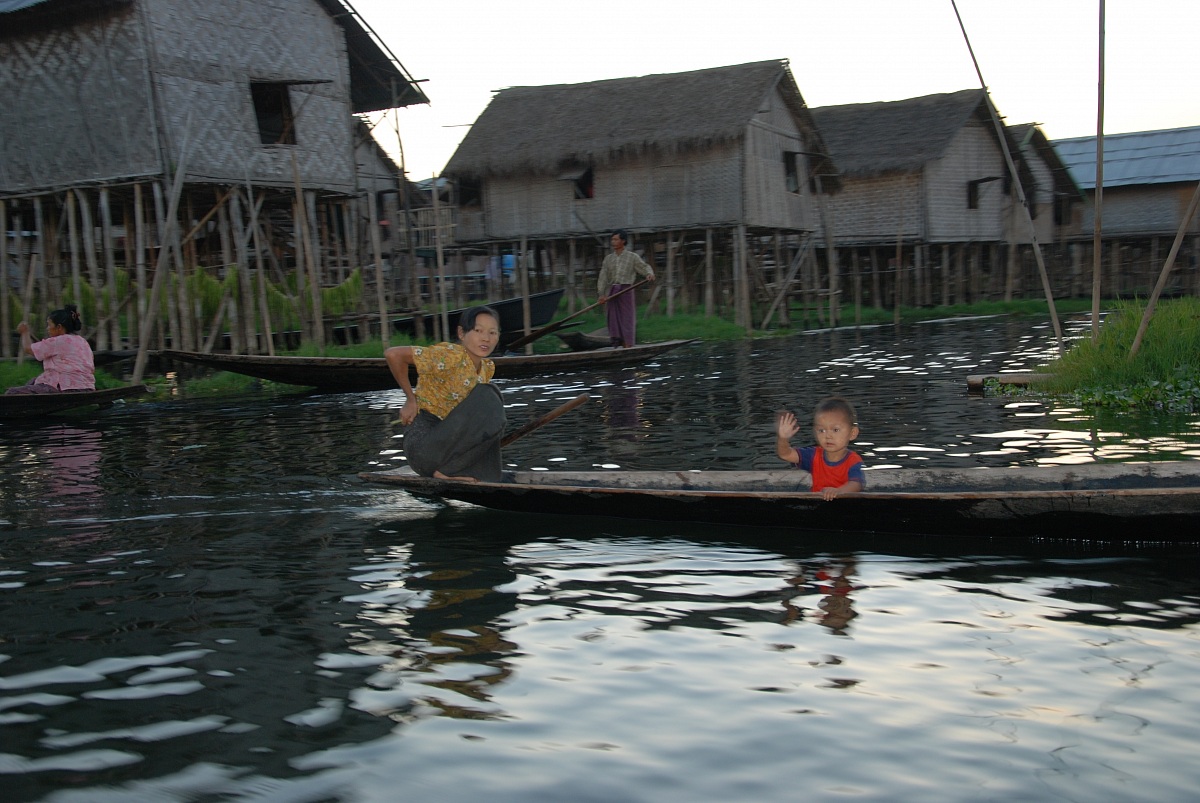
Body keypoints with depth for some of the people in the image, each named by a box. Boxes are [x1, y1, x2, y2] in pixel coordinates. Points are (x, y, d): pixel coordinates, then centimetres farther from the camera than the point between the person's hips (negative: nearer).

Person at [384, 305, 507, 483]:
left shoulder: (488, 368, 9)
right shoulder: (451, 356, -17)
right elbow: (393, 354, -20)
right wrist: (411, 399, -12)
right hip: (423, 443, -9)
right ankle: (445, 471, -15)